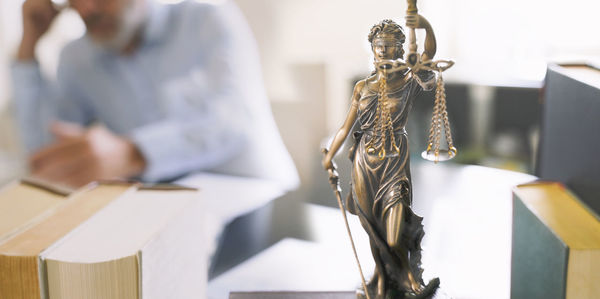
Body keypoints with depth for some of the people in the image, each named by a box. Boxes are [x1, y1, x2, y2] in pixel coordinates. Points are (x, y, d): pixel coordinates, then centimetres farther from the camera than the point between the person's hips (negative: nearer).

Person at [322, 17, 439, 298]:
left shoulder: (409, 82, -3)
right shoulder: (363, 87, 6)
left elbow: (429, 53, -21)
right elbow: (346, 125, 11)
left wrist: (427, 27, -40)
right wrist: (330, 154, 12)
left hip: (395, 160, -3)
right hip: (365, 161, 3)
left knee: (394, 236, -9)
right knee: (373, 227, 12)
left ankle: (408, 275, 21)